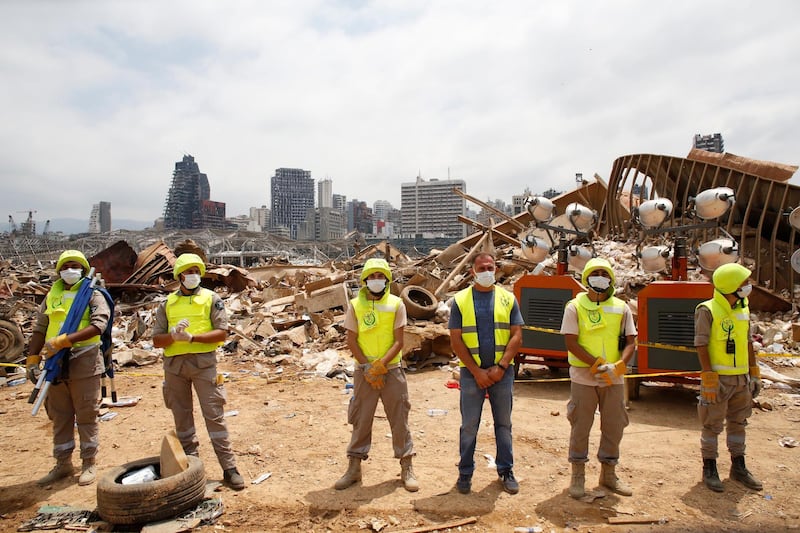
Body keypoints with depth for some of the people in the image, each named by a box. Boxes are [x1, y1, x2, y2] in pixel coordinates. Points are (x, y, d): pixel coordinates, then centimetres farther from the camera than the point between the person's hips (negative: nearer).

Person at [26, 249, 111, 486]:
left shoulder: (92, 295, -2)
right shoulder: (52, 296, 13)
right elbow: (39, 330, 15)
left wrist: (63, 340, -25)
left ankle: (89, 464, 15)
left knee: (86, 416, 3)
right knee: (59, 417, 13)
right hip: (56, 363, 5)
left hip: (84, 362, -5)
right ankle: (63, 464, 26)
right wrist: (32, 359, 7)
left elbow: (98, 325, -18)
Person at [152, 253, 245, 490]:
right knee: (181, 416, 12)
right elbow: (156, 340, 8)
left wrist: (191, 337, -17)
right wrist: (174, 335, -13)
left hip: (203, 362, -3)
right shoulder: (167, 303, 12)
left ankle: (229, 468, 0)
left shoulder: (211, 298, 3)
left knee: (214, 415, -4)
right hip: (174, 364, 4)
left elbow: (222, 332, -6)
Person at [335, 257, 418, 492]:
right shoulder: (355, 305, -1)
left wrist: (380, 365, -17)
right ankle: (354, 468, 22)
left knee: (399, 419, 6)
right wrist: (367, 368, -10)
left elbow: (398, 341, -6)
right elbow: (351, 341, -2)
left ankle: (406, 468, 19)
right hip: (364, 372, 1)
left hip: (392, 370, 0)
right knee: (361, 420, 8)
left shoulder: (396, 305, -2)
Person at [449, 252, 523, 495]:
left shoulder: (507, 299, 4)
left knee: (503, 423, 12)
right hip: (471, 372, -1)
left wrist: (500, 367, -10)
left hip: (502, 371, 1)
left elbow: (516, 336, 0)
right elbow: (456, 341, -3)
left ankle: (506, 470, 25)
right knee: (469, 426, 6)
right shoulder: (460, 300, 0)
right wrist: (476, 371, -10)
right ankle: (465, 473, 19)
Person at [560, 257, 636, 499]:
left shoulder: (621, 308, 6)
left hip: (614, 379, 3)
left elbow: (630, 342, 4)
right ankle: (578, 475, 19)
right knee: (580, 426, 5)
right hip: (583, 377, -3)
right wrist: (597, 365, -17)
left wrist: (618, 366, -13)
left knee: (614, 426, 12)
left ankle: (608, 474, 31)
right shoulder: (575, 307, -3)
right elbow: (571, 343, -9)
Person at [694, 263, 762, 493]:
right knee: (712, 425, 3)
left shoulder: (743, 309, 8)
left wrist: (754, 373, 13)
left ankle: (738, 468, 30)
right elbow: (701, 346, -16)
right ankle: (709, 469, 15)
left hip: (741, 378, 7)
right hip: (719, 378, -7)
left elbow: (748, 343, 15)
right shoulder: (707, 310, -14)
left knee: (738, 422, 16)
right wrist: (709, 379, -19)